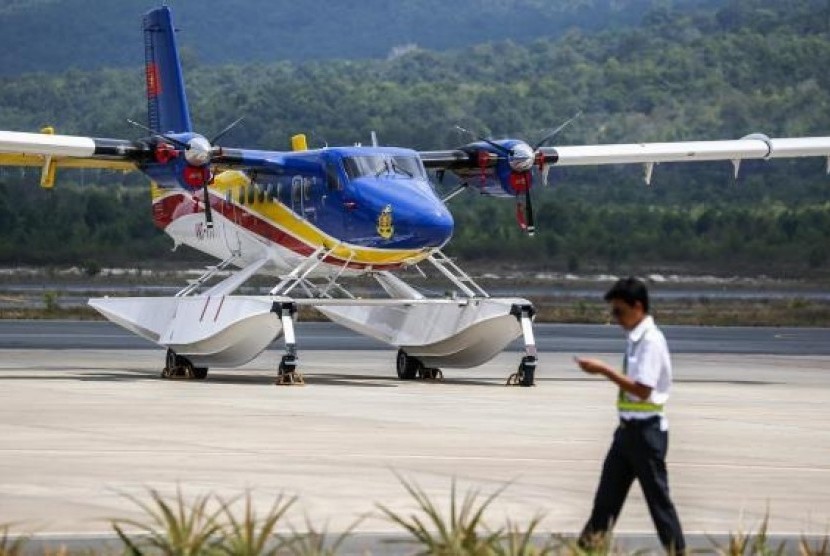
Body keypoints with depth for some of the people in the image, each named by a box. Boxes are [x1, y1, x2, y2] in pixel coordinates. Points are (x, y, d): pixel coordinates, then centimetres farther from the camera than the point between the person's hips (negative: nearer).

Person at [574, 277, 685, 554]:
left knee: (657, 497, -1)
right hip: (629, 427, 9)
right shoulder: (636, 339, 9)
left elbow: (642, 389, -23)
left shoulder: (651, 341, -18)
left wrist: (605, 370, -21)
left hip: (646, 429, -9)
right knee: (608, 493, 12)